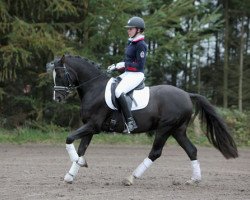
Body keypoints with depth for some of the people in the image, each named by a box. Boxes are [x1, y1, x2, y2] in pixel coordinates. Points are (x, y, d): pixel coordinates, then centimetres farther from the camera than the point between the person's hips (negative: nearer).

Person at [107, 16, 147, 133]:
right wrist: (116, 66, 7)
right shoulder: (131, 43, 15)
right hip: (127, 74, 10)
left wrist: (123, 65, -17)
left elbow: (139, 65, -18)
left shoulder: (141, 45, -13)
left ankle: (130, 122, -31)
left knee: (118, 92, -31)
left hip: (136, 75, -10)